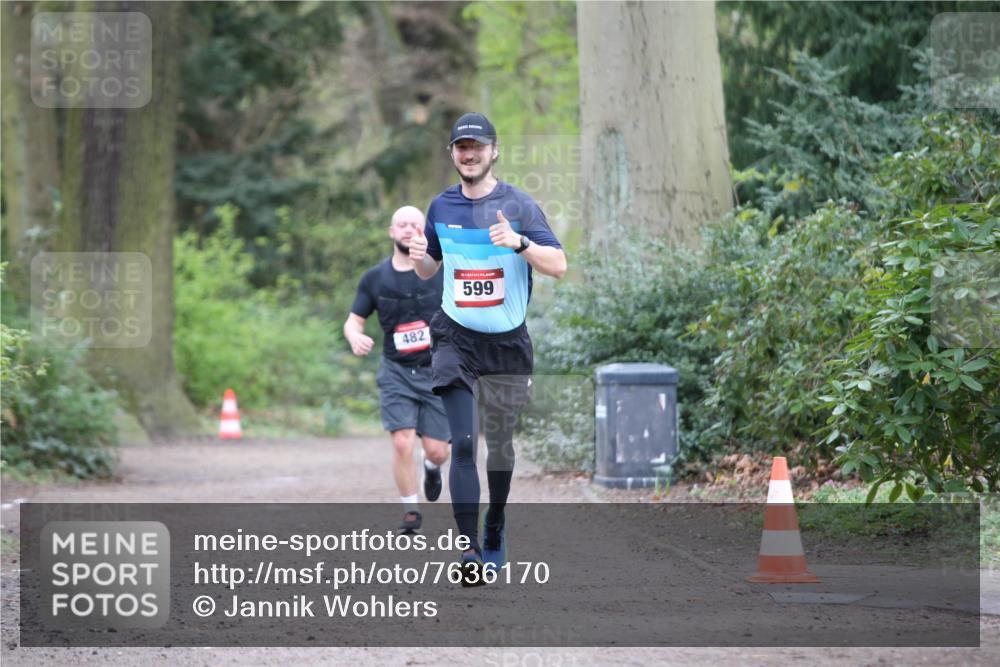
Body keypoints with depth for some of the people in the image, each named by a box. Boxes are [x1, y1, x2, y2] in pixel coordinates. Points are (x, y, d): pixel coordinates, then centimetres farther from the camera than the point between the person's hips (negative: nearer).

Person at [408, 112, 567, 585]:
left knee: (500, 444, 12)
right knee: (463, 445, -12)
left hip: (507, 343, -1)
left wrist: (519, 242, -29)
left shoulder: (517, 205, -5)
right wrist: (419, 256, -5)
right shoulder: (442, 207, 6)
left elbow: (558, 266, -12)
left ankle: (495, 527, 37)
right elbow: (428, 271, 19)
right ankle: (468, 550, -18)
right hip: (455, 339, 1)